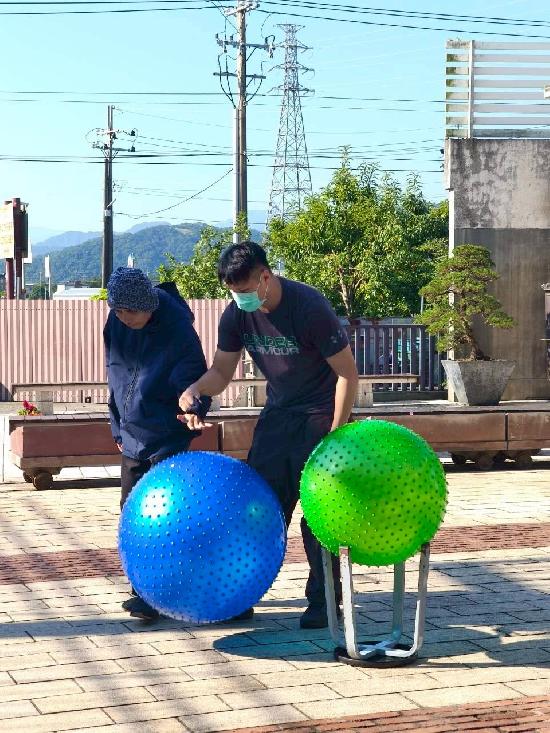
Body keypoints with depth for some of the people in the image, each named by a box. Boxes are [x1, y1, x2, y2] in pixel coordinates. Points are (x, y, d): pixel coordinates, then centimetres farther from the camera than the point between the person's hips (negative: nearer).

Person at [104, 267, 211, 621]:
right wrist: (119, 429, 14)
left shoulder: (178, 330, -19)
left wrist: (187, 421, -24)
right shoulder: (116, 325, 0)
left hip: (166, 438, -7)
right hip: (133, 437, 7)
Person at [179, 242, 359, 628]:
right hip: (277, 415, 6)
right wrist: (195, 390, -20)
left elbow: (347, 373, -19)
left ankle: (324, 601, 6)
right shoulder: (237, 314, -7)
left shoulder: (309, 306, -24)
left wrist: (335, 434, -20)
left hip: (320, 415, -5)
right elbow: (221, 371, 2)